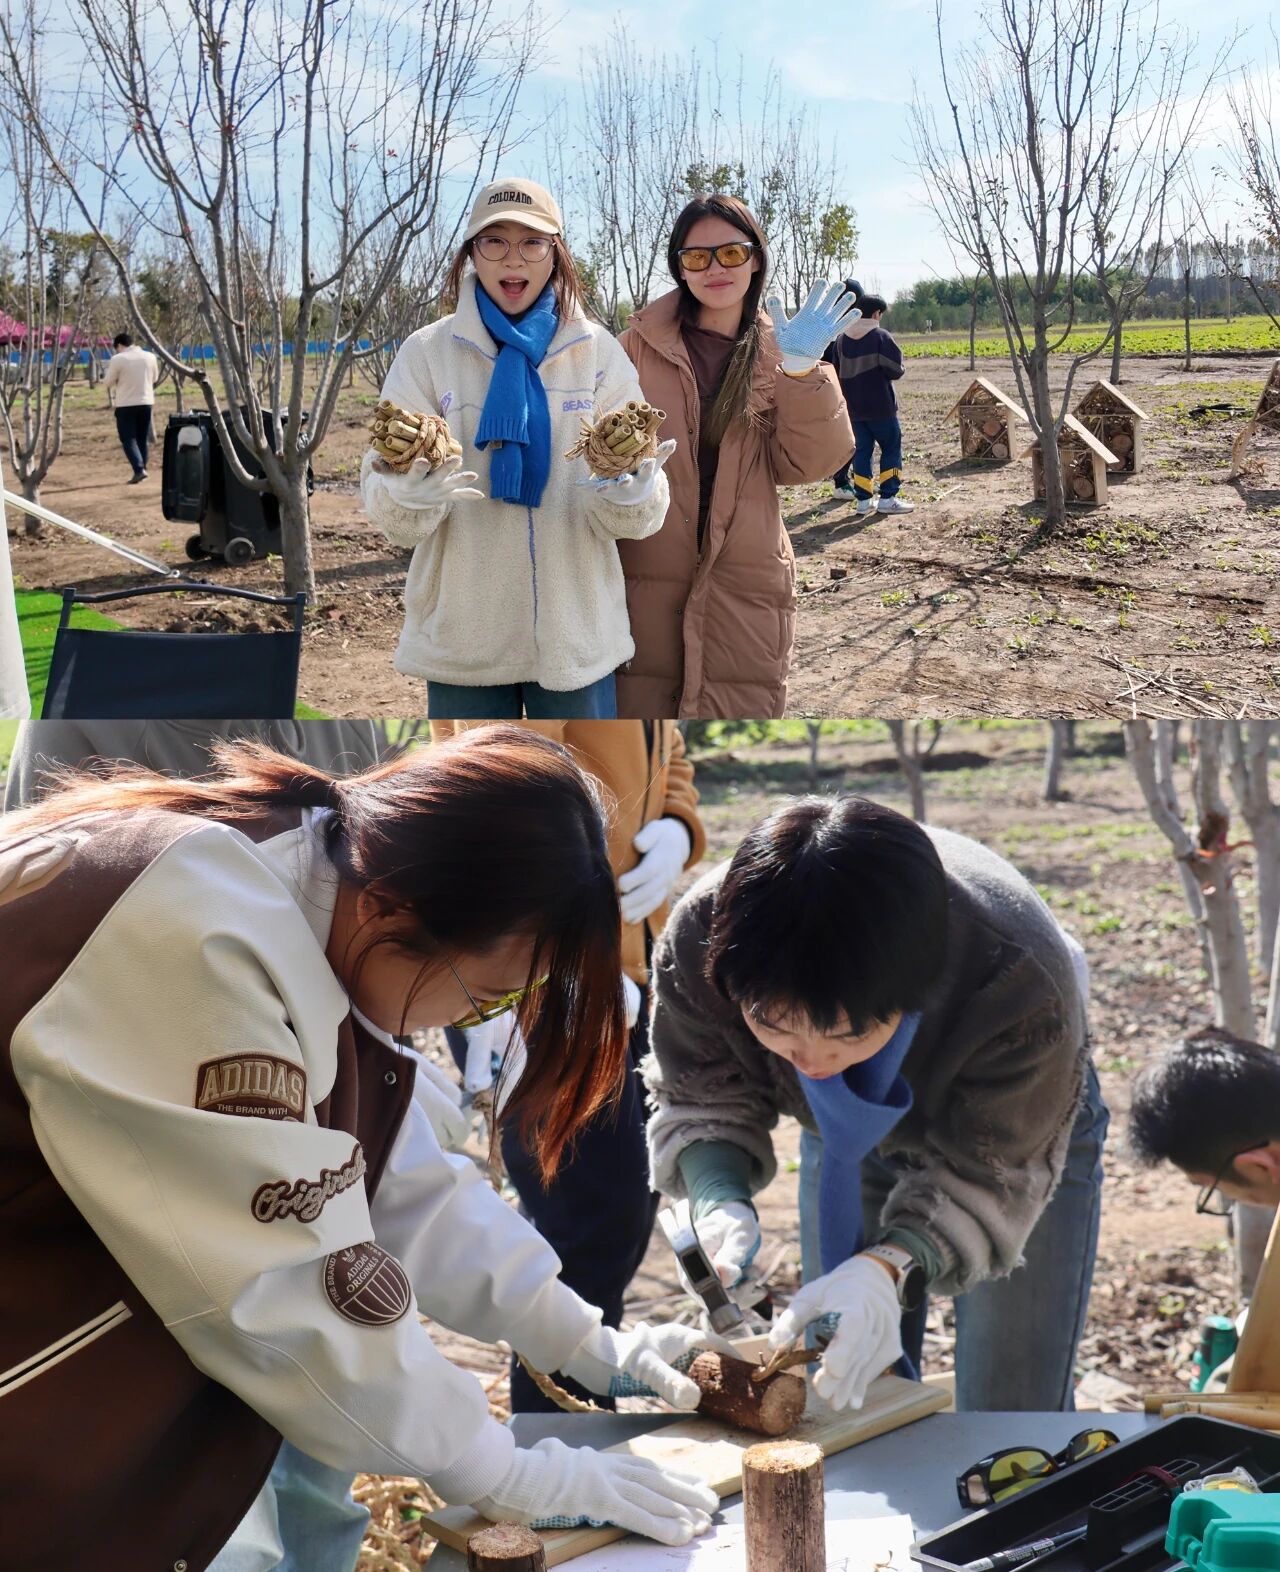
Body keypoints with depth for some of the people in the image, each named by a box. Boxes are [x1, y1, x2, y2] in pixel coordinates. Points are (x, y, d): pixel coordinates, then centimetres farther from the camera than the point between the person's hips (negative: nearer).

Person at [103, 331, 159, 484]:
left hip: (126, 405, -4)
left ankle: (139, 469, -16)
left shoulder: (118, 359, -10)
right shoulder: (149, 357, 3)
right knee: (143, 439, 14)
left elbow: (107, 383, -3)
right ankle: (141, 469, 17)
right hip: (146, 402, 4)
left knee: (128, 439, 0)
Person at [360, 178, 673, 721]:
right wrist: (406, 495, -29)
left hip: (576, 632, 1)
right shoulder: (428, 352, 1)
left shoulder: (597, 351, 2)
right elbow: (383, 498, -5)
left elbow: (639, 517, -3)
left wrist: (632, 495, -27)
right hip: (463, 636, 0)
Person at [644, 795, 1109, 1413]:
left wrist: (886, 1269, -49)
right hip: (845, 1139, 3)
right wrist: (718, 1201, -40)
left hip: (1014, 1128, -3)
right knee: (844, 1399, 7)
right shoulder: (699, 941, -35)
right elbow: (701, 1101, -18)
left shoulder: (1021, 984, -43)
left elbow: (989, 1176, -30)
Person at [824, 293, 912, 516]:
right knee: (891, 447, 5)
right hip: (880, 406, -5)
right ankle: (888, 498, 1)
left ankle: (864, 499, 6)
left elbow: (837, 372, 13)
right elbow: (895, 369, -13)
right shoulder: (880, 336, -12)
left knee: (862, 449, 10)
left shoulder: (842, 339, 5)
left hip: (854, 407, 5)